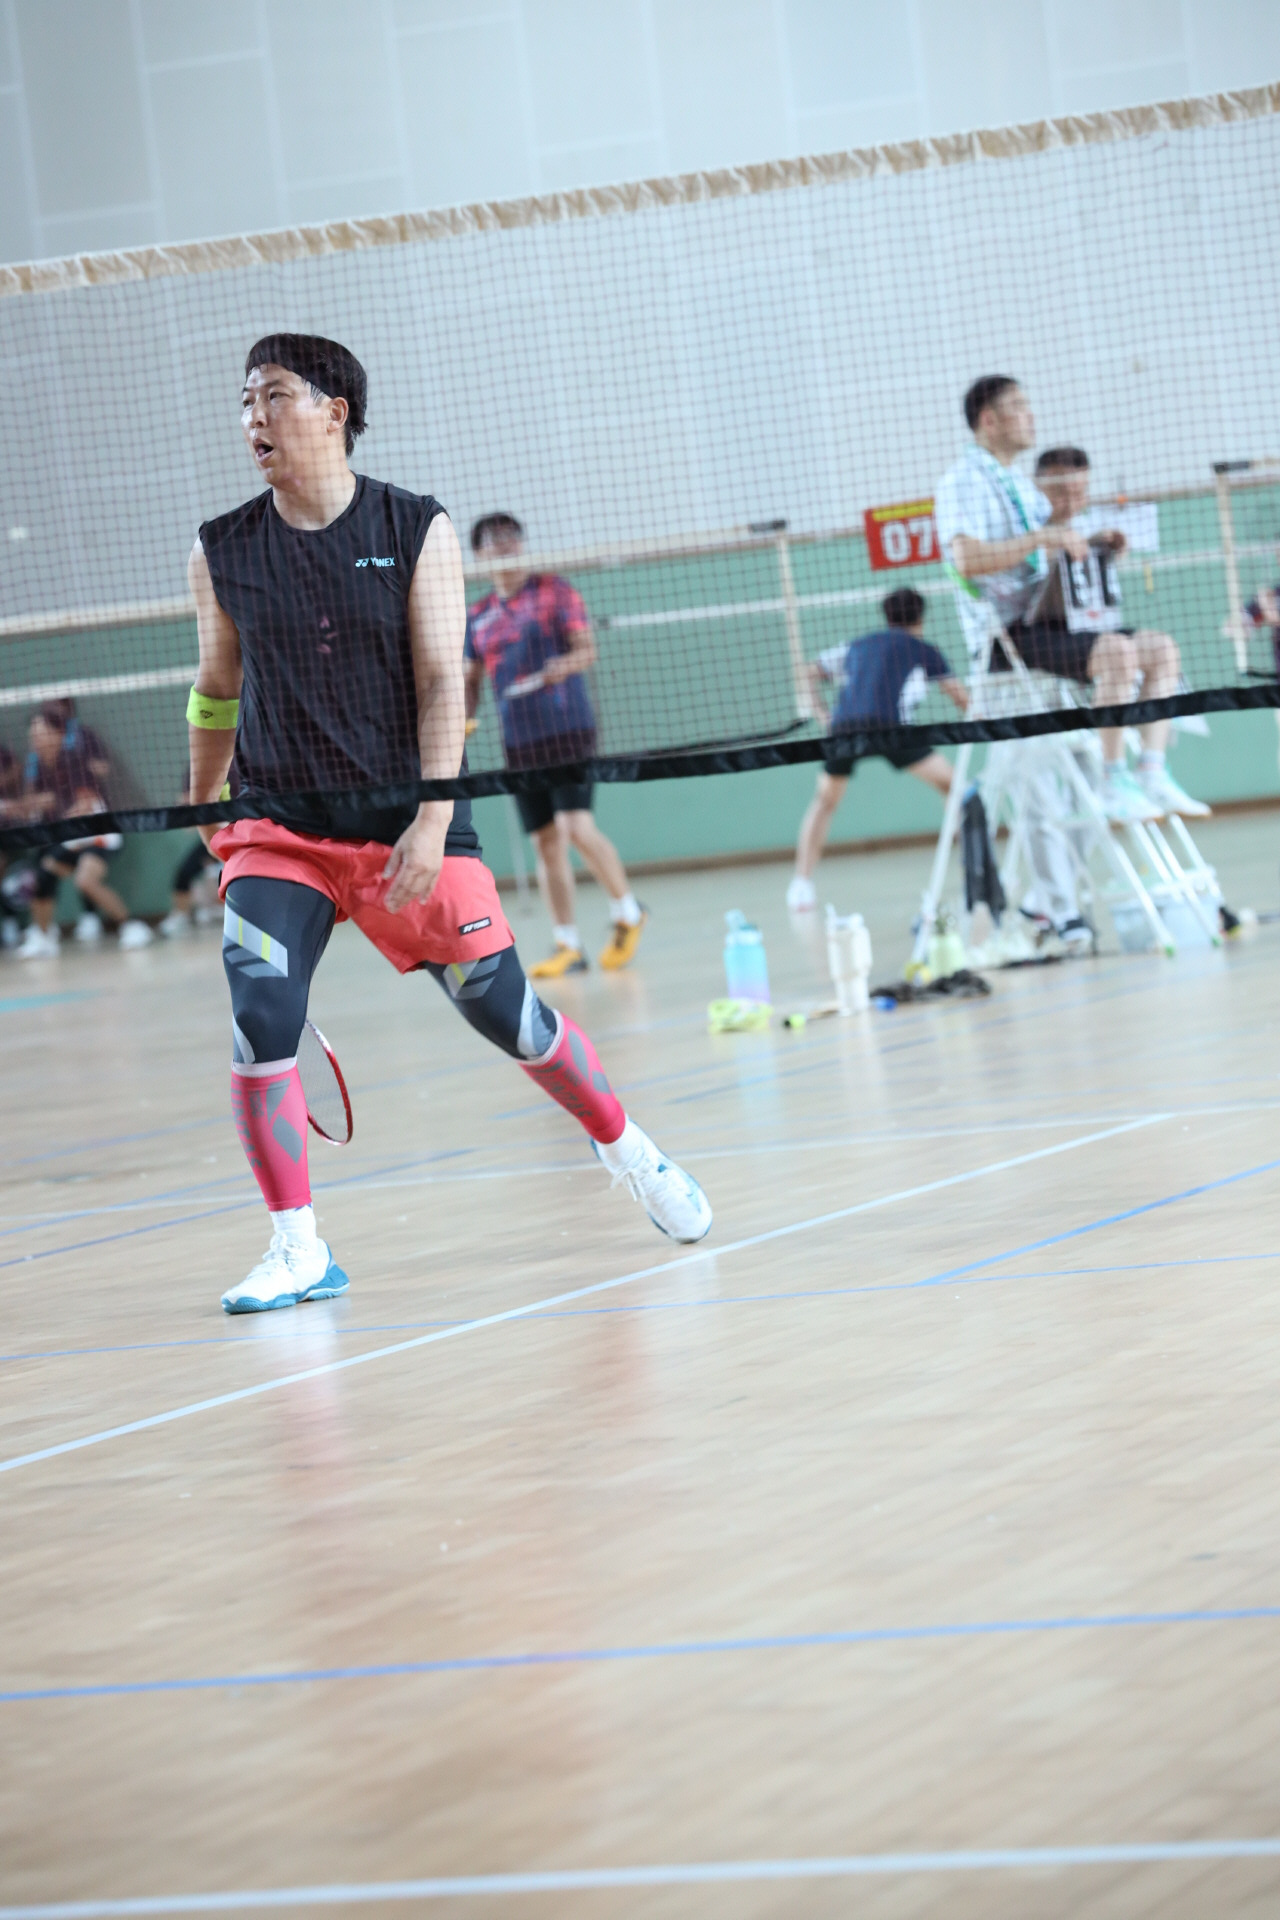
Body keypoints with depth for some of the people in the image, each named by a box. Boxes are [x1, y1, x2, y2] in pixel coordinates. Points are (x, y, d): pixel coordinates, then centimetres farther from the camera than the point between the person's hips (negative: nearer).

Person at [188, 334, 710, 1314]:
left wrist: (431, 822, -17)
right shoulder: (222, 554, 0)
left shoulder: (417, 531, -4)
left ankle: (627, 1147, 28)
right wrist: (205, 810, 22)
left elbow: (441, 683, -9)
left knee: (501, 1007, 1)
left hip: (407, 822, -1)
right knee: (261, 1014, -17)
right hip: (280, 826, 1)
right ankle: (297, 1250, -7)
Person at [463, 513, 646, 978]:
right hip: (519, 743, 5)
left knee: (577, 827, -16)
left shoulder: (554, 592, 1)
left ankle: (627, 912, 4)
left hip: (567, 729, -5)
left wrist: (563, 665, -28)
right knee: (546, 842, 3)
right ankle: (567, 946, 9)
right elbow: (472, 679, 20)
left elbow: (587, 648, -7)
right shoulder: (478, 617, 13)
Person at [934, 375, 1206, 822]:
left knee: (1161, 648, 1)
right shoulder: (963, 483, -8)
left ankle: (1153, 774, -7)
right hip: (1005, 638, -9)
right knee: (1118, 651, -29)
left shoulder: (1020, 484, 21)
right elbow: (967, 559, -24)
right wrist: (1042, 538, -26)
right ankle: (1115, 784, -28)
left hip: (1047, 625, 9)